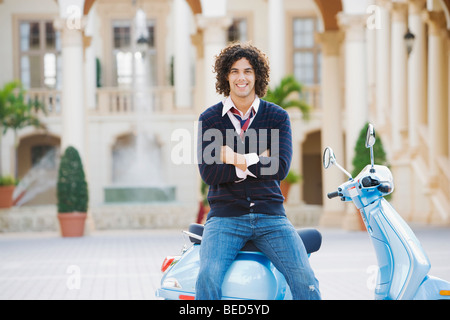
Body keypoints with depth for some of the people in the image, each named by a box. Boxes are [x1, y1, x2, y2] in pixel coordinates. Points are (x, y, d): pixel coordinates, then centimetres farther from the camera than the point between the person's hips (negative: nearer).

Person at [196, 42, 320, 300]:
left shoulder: (277, 117, 8)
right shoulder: (209, 119, 7)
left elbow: (280, 168, -6)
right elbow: (208, 172, -6)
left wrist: (236, 159, -9)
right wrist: (256, 164, -10)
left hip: (270, 215, 1)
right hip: (225, 216, -1)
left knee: (305, 279, -19)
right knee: (208, 278, -26)